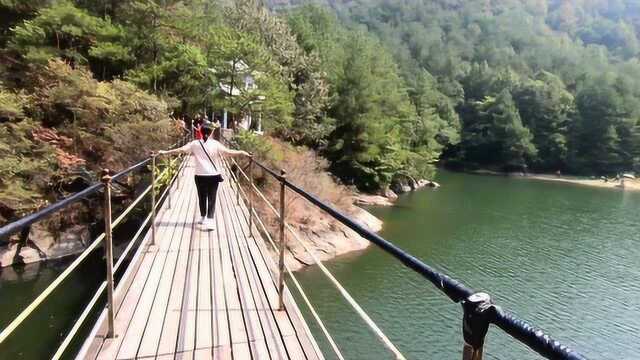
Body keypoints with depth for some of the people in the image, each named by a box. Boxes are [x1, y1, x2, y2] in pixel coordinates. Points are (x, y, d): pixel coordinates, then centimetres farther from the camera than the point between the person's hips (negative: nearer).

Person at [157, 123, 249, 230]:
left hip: (200, 175, 2)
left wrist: (165, 152, 7)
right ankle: (209, 221, -9)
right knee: (211, 199, 2)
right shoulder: (215, 144, -4)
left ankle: (203, 217, 33)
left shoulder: (195, 144, 0)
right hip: (214, 175, -2)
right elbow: (228, 152, -11)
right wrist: (241, 152, -5)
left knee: (202, 197, 17)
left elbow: (180, 149, -1)